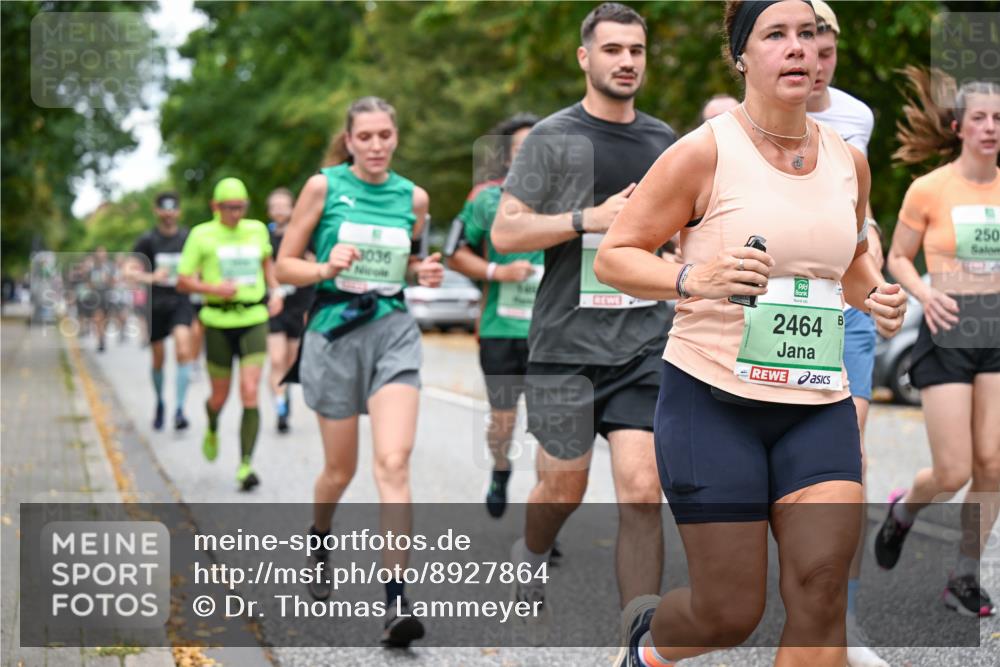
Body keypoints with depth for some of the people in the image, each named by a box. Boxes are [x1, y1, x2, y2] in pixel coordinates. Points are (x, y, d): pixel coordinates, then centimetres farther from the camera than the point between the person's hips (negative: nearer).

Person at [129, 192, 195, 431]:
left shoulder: (188, 238, 3)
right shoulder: (148, 240, -3)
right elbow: (130, 271, -9)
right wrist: (151, 277, -25)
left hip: (181, 301, 0)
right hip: (156, 303, 0)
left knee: (183, 350, -20)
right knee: (158, 359, 9)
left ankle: (180, 409, -18)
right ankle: (159, 404, 33)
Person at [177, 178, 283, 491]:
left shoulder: (257, 230, 7)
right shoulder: (201, 235, -2)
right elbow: (183, 281, -1)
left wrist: (275, 291, 12)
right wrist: (213, 288, -18)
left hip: (254, 320, 1)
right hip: (219, 322, -1)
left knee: (250, 393, -12)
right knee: (220, 396, 9)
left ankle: (245, 465, -8)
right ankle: (212, 429, 45)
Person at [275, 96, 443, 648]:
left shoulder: (413, 197, 7)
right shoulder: (323, 186, -1)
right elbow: (284, 265, 1)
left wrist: (424, 272, 1)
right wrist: (327, 268, -18)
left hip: (393, 330, 1)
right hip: (335, 331, -1)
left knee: (394, 461, -16)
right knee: (341, 468, 10)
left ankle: (396, 600, -18)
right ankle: (318, 538, 45)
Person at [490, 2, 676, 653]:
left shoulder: (664, 141, 13)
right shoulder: (552, 137, -1)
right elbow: (504, 232, -7)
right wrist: (592, 218, -16)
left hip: (646, 344, 3)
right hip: (567, 346, -3)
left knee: (642, 493, -8)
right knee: (564, 488, 8)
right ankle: (529, 561, 43)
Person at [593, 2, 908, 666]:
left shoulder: (849, 161, 9)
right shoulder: (704, 153, -7)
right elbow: (613, 255, -4)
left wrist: (877, 294, 5)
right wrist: (691, 278, -22)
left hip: (820, 405, 5)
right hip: (714, 399, -4)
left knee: (821, 594, -8)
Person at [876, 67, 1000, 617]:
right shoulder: (929, 189, -5)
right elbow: (898, 257, 3)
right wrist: (925, 293, -15)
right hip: (949, 331, -3)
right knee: (954, 473, -7)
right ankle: (902, 510, 28)